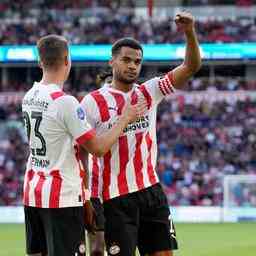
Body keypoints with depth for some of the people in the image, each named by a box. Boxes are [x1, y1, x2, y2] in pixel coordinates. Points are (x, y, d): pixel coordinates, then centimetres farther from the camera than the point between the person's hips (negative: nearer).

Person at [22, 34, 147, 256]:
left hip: (32, 192, 8)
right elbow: (98, 148, -15)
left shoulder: (29, 97, 7)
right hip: (62, 196, -8)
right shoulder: (65, 102, -17)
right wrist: (125, 119, -3)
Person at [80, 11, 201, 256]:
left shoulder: (149, 92, 6)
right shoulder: (93, 102, -6)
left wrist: (190, 32, -17)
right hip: (117, 198, -5)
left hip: (151, 190, 5)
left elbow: (191, 66, 0)